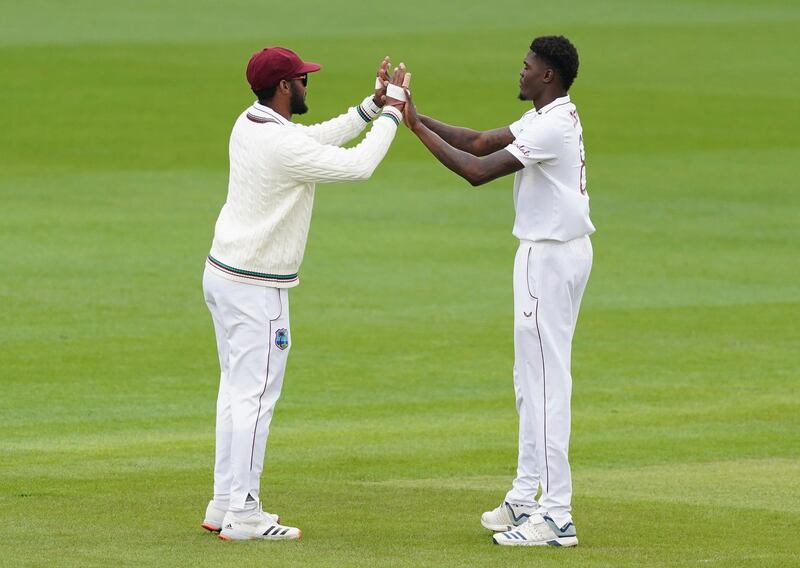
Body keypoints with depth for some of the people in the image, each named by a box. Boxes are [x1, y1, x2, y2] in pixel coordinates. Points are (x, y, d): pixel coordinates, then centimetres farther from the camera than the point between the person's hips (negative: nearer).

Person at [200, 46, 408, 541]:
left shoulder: (248, 124, 6)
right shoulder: (283, 144, -23)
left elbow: (322, 138, 18)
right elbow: (358, 166, -18)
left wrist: (373, 105, 12)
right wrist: (391, 112, -7)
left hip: (223, 274, 10)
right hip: (257, 289, -10)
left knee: (237, 390, 15)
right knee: (256, 396, -5)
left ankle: (224, 506, 19)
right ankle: (243, 515, -3)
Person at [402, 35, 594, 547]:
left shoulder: (552, 126, -20)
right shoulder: (548, 118, 12)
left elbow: (477, 171, -23)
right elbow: (480, 142, 12)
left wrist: (418, 128, -16)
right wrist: (414, 115, 4)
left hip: (550, 255, -11)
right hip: (559, 250, 11)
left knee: (546, 381, -10)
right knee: (533, 379, 16)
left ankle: (557, 516, -10)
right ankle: (526, 499, 23)